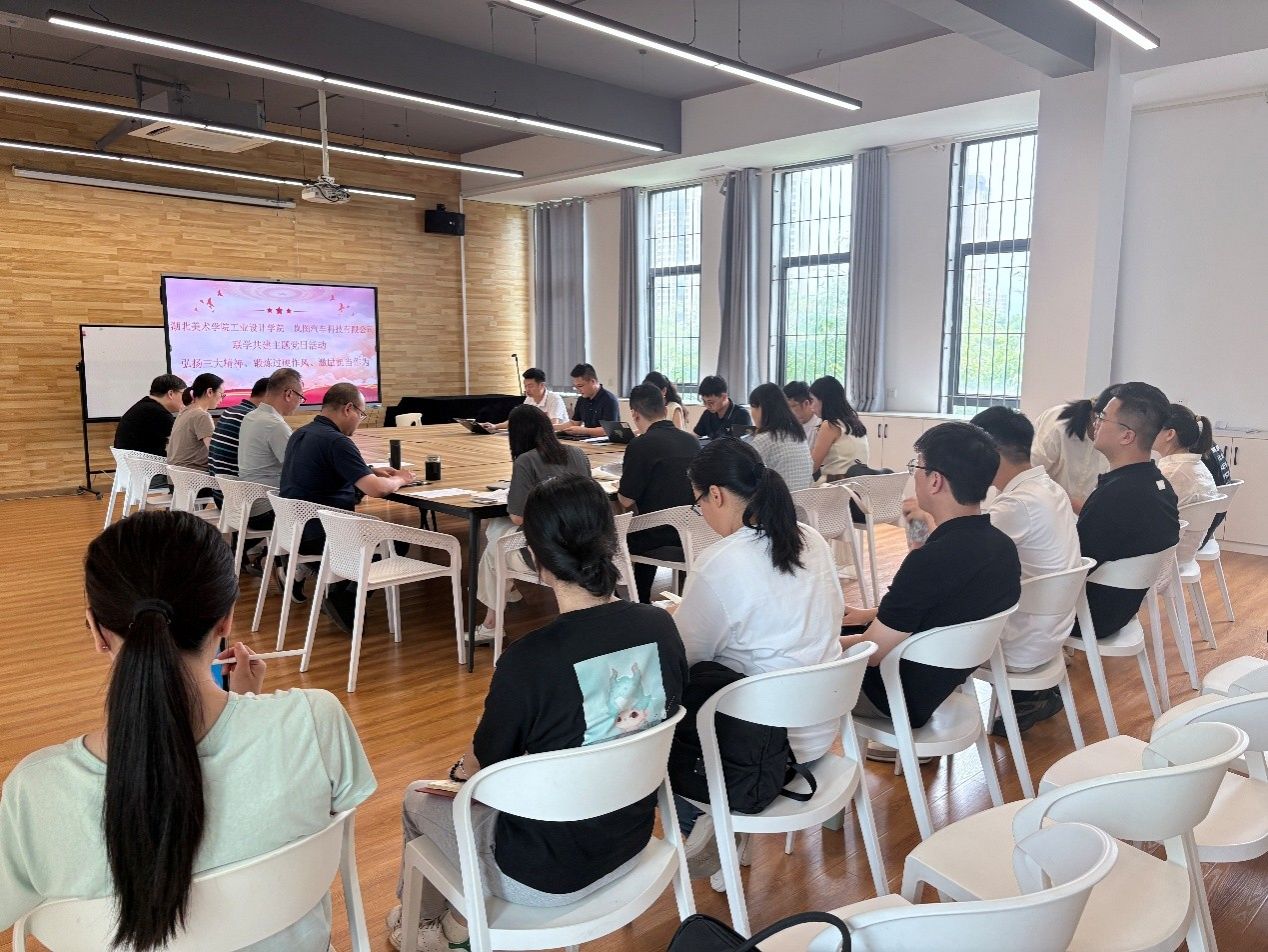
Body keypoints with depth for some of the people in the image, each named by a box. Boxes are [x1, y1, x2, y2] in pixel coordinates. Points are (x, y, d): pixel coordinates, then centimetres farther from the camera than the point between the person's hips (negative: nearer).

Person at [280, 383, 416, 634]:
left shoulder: (301, 434, 10)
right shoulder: (336, 441, -20)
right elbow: (376, 490, -24)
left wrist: (372, 472, 17)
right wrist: (399, 479, -2)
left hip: (295, 528, 10)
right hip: (318, 535, -10)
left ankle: (337, 592, 19)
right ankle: (344, 600, 3)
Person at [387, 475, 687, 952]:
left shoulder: (529, 660, -30)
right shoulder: (661, 627, -13)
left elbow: (482, 766, -12)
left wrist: (463, 766, 14)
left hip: (546, 875, -5)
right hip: (630, 843, 6)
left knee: (418, 798, 23)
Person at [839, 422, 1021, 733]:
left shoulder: (929, 561, -34)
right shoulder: (1002, 545, -7)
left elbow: (872, 653, -22)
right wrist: (872, 615, 14)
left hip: (905, 696, -8)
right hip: (951, 681, 8)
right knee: (839, 629, 22)